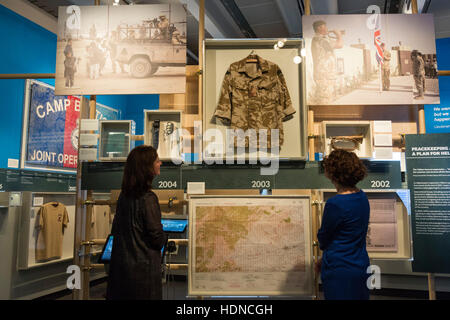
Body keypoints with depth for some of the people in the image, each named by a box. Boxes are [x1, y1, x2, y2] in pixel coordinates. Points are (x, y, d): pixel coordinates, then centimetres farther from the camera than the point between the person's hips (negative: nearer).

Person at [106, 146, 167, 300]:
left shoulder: (124, 195, 2)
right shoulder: (148, 198, -21)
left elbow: (115, 230, 12)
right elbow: (157, 237, -17)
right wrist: (163, 238, 3)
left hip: (120, 264, 8)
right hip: (143, 267, -7)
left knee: (121, 295, 17)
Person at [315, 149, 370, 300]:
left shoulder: (335, 204, -24)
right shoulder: (362, 196, 2)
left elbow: (323, 239, -8)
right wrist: (324, 260, 12)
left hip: (340, 271, -8)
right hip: (362, 265, 8)